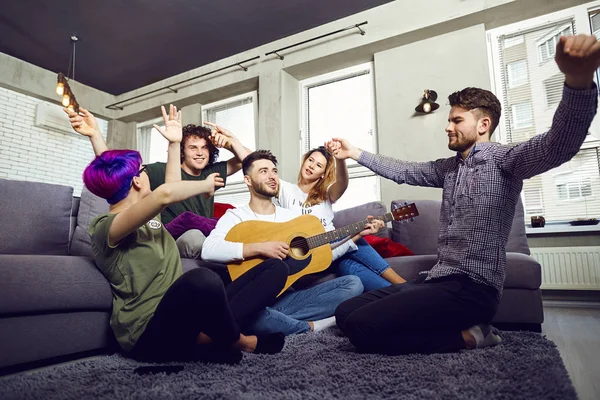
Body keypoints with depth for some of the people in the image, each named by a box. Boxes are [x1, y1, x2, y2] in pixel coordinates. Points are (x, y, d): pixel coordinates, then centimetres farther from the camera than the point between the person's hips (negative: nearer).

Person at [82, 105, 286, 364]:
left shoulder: (147, 216, 18)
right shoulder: (106, 227, -10)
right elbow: (165, 194, -28)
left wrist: (174, 143, 27)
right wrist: (205, 185, -12)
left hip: (183, 318, 9)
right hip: (149, 334, -9)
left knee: (275, 268, -1)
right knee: (201, 278, -44)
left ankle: (204, 338, -18)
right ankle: (239, 342, -13)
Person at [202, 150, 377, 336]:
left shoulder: (291, 216, 14)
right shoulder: (236, 216, -2)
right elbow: (208, 251, -21)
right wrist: (260, 248, -26)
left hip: (288, 297, 5)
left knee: (353, 283, -8)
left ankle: (282, 321, -15)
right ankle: (313, 326, -15)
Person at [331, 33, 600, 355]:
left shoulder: (503, 160, -5)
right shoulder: (450, 167, 19)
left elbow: (559, 144, -25)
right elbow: (404, 172, 27)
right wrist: (355, 153, 25)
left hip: (471, 288, -9)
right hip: (438, 279, 9)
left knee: (359, 327, -24)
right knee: (345, 313, 2)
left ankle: (467, 335, -6)